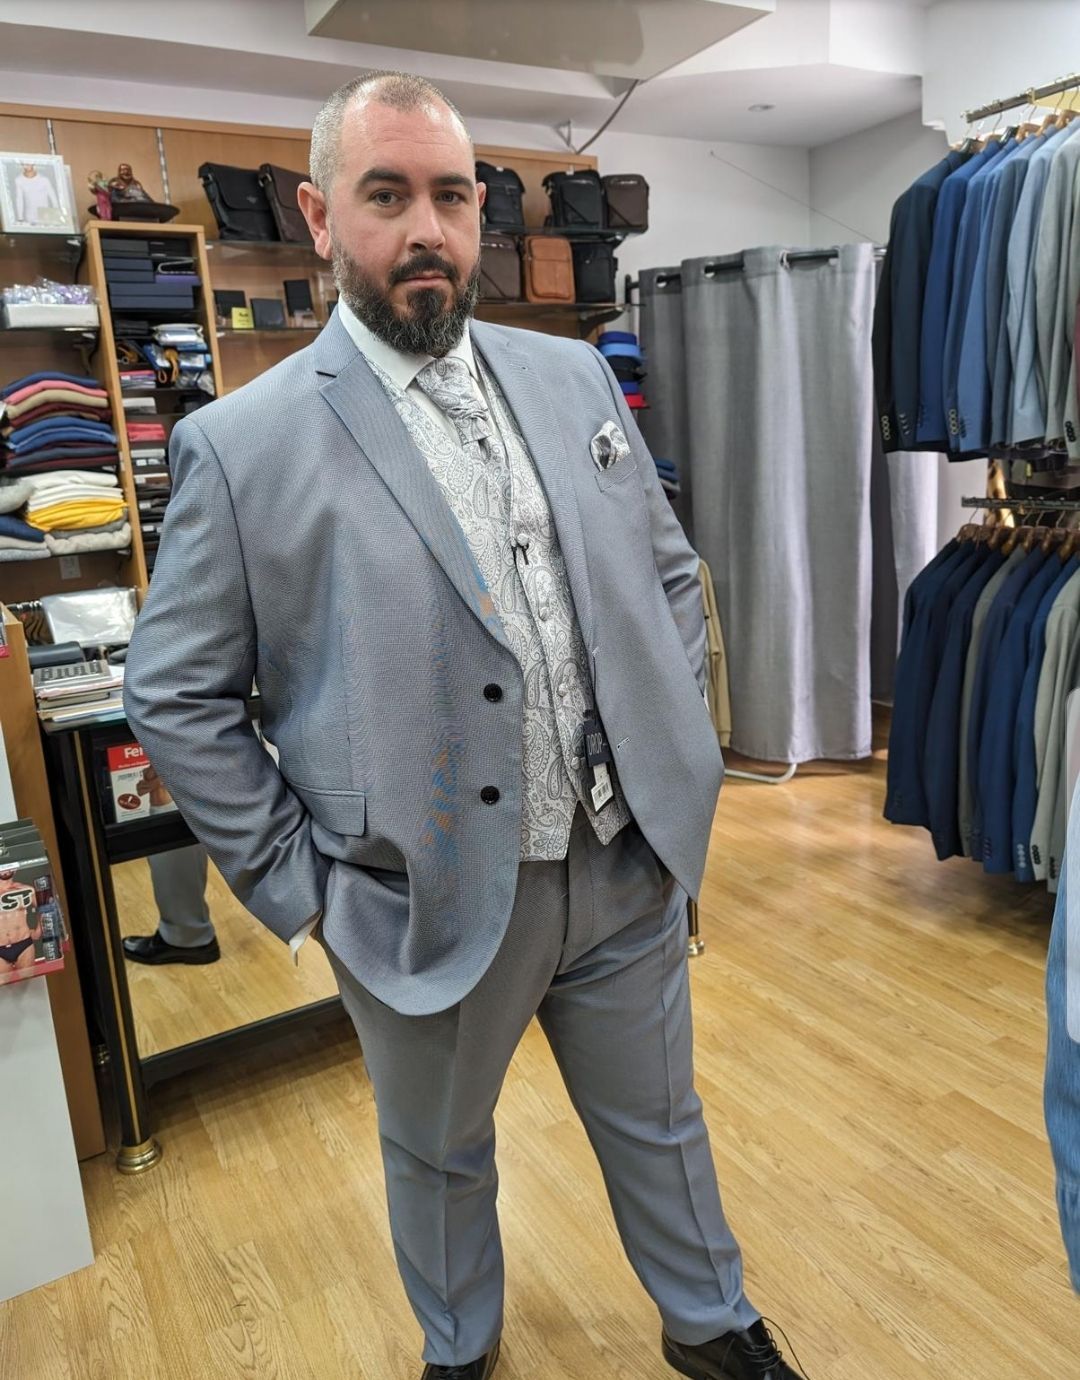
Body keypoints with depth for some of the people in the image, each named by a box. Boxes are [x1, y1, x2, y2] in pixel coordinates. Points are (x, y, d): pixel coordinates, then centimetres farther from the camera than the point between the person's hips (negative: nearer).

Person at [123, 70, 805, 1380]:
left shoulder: (574, 377, 2)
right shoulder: (241, 445, -11)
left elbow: (671, 572, 10)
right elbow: (175, 698, -7)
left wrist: (678, 752, 4)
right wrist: (295, 883, -8)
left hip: (630, 866, 4)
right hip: (431, 905, -2)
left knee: (658, 1124, 25)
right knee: (440, 1158, 24)